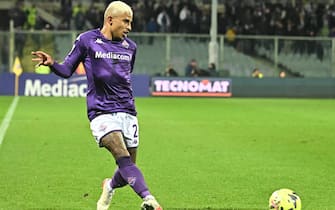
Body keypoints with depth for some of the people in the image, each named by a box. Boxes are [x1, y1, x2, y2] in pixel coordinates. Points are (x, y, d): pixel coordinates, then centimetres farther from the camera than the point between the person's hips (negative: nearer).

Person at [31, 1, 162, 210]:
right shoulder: (86, 40, 1)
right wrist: (52, 63, -15)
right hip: (101, 112, -5)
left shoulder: (130, 47, 14)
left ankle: (109, 187, 38)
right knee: (123, 157, -25)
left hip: (127, 112, 5)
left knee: (128, 168, 5)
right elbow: (67, 70, 4)